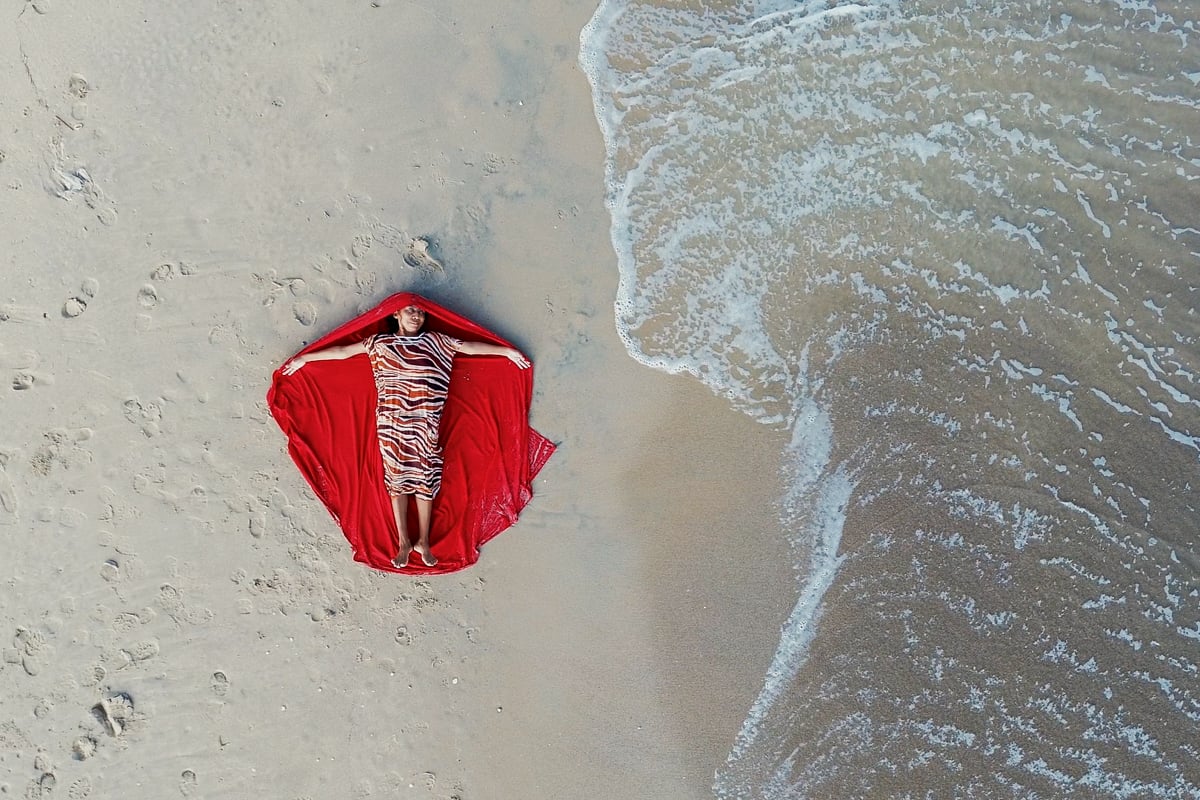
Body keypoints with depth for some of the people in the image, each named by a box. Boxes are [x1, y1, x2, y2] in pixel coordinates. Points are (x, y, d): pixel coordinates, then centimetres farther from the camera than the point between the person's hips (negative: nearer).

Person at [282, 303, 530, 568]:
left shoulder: (435, 341, 12)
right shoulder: (380, 343, 11)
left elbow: (470, 347, 11)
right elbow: (343, 351, 13)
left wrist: (507, 351, 11)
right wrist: (304, 358, 14)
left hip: (425, 423, 0)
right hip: (391, 422, 0)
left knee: (425, 478, 1)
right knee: (396, 477, 3)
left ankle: (423, 541, 10)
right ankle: (403, 541, 9)